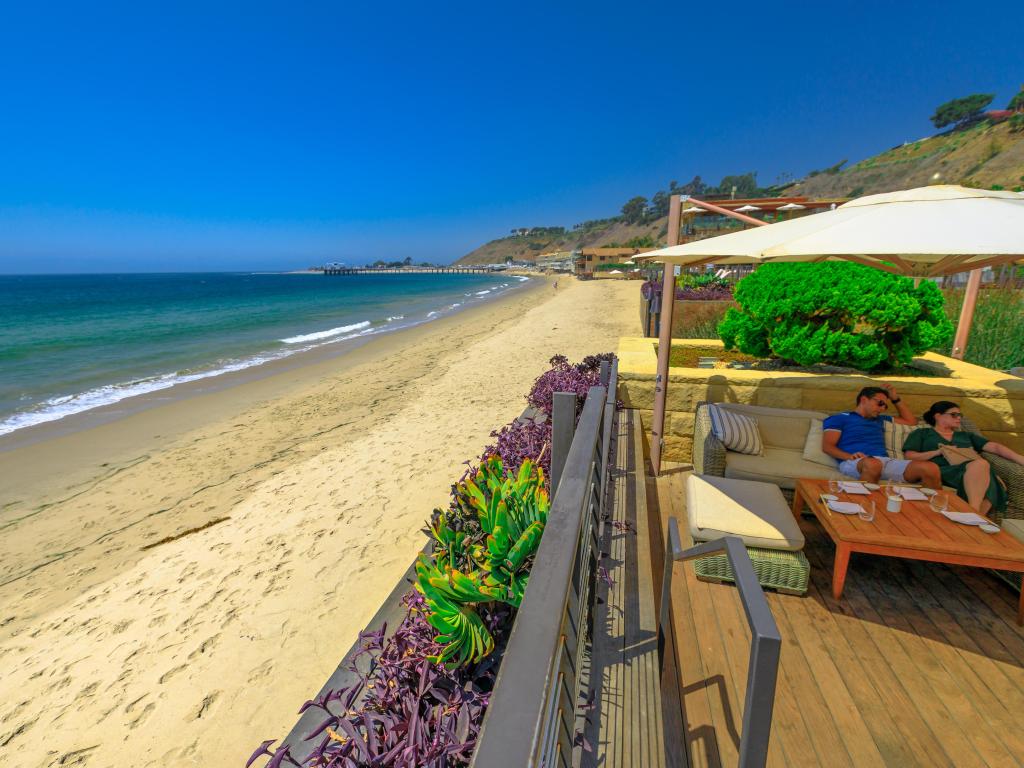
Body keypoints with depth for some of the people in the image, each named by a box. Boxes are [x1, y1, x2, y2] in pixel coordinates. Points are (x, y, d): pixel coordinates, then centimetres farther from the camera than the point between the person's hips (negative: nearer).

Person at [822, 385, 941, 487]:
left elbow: (911, 421, 46)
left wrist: (895, 398, 36)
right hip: (854, 463, -6)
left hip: (884, 461, 6)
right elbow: (827, 446, 0)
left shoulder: (880, 419, 33)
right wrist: (849, 456, -19)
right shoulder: (838, 418, 12)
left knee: (930, 468, -22)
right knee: (873, 464, -43)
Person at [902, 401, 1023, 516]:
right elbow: (909, 457, 6)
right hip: (942, 472, -4)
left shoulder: (966, 436, 33)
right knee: (980, 464, -34)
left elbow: (995, 447, 20)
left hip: (973, 473, 5)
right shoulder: (922, 433, 19)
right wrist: (937, 452, -5)